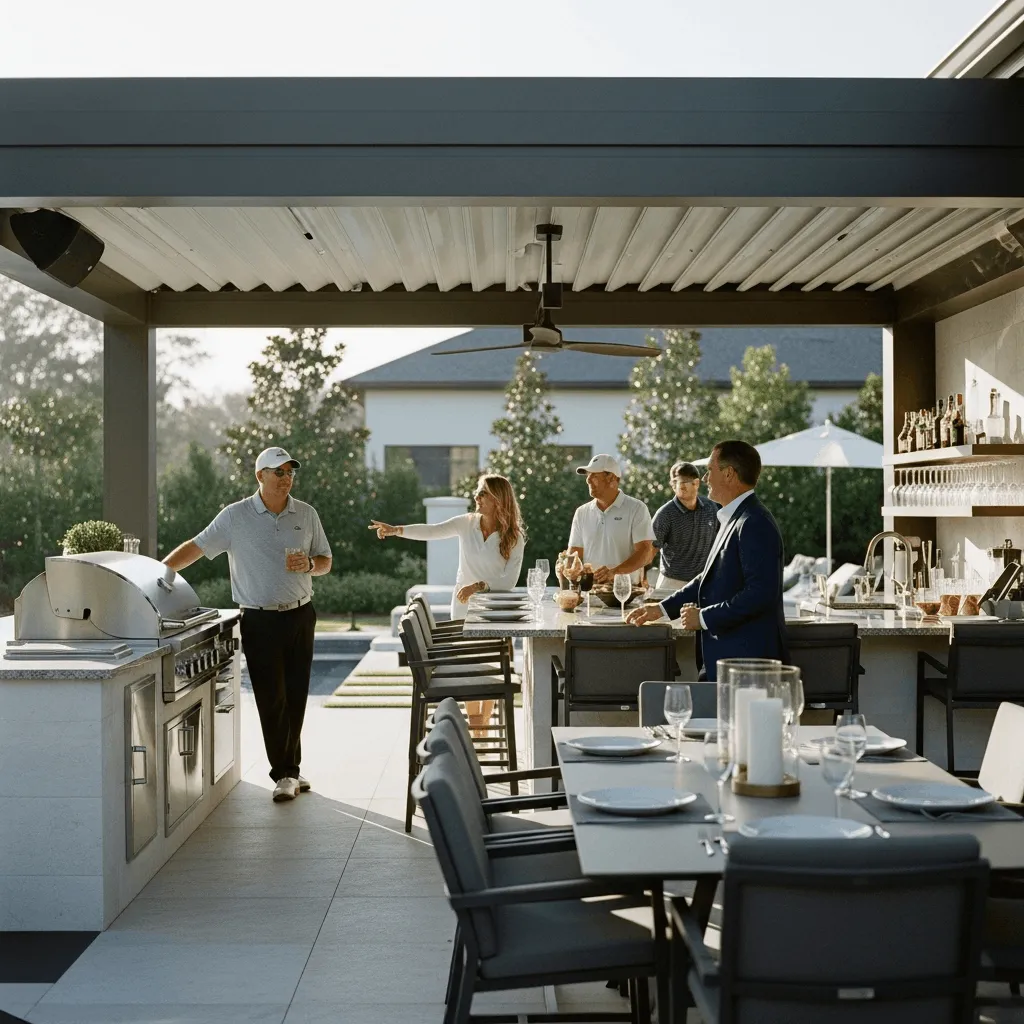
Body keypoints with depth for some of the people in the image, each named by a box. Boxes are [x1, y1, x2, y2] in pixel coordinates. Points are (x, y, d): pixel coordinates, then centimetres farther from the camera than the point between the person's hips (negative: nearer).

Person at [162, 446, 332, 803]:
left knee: (295, 696, 7)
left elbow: (325, 562, 13)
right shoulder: (235, 516, -4)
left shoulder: (307, 515, 6)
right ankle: (284, 774, 3)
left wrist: (309, 564, -9)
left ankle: (290, 769, 20)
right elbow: (196, 547, -2)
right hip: (260, 620, -3)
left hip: (300, 616, 3)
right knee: (271, 697, -4)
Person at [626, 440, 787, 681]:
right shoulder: (733, 519, 16)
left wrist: (704, 617, -17)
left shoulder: (756, 524, -17)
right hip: (722, 657, 10)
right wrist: (663, 608, 17)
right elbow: (712, 577, 22)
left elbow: (761, 593, -24)